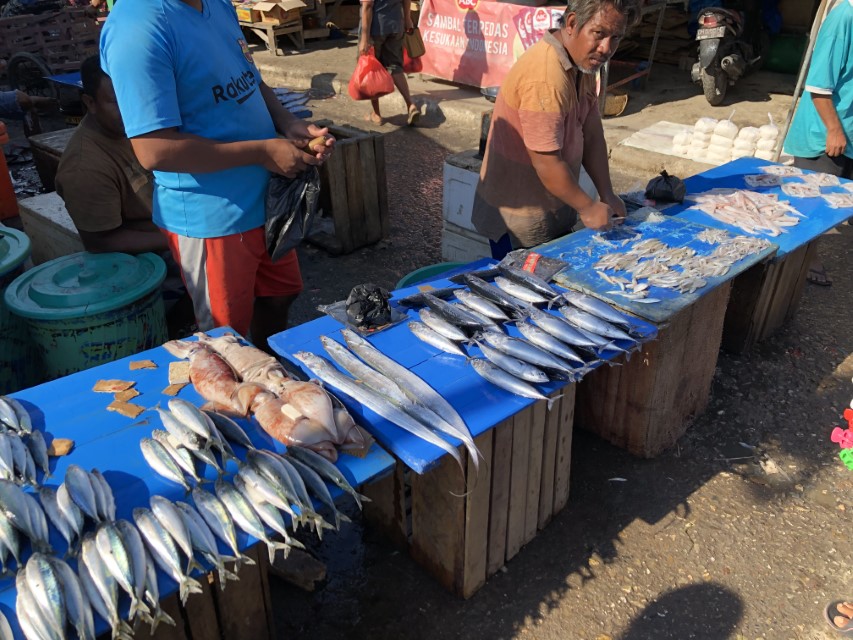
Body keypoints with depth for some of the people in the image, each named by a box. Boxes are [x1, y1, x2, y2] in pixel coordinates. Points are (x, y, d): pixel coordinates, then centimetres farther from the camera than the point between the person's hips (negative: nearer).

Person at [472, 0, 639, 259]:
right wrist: (587, 208, -16)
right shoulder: (545, 78, -27)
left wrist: (607, 195, 0)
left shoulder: (583, 60, 4)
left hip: (553, 209, 9)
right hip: (519, 217, -9)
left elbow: (591, 133, 6)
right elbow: (546, 162, -26)